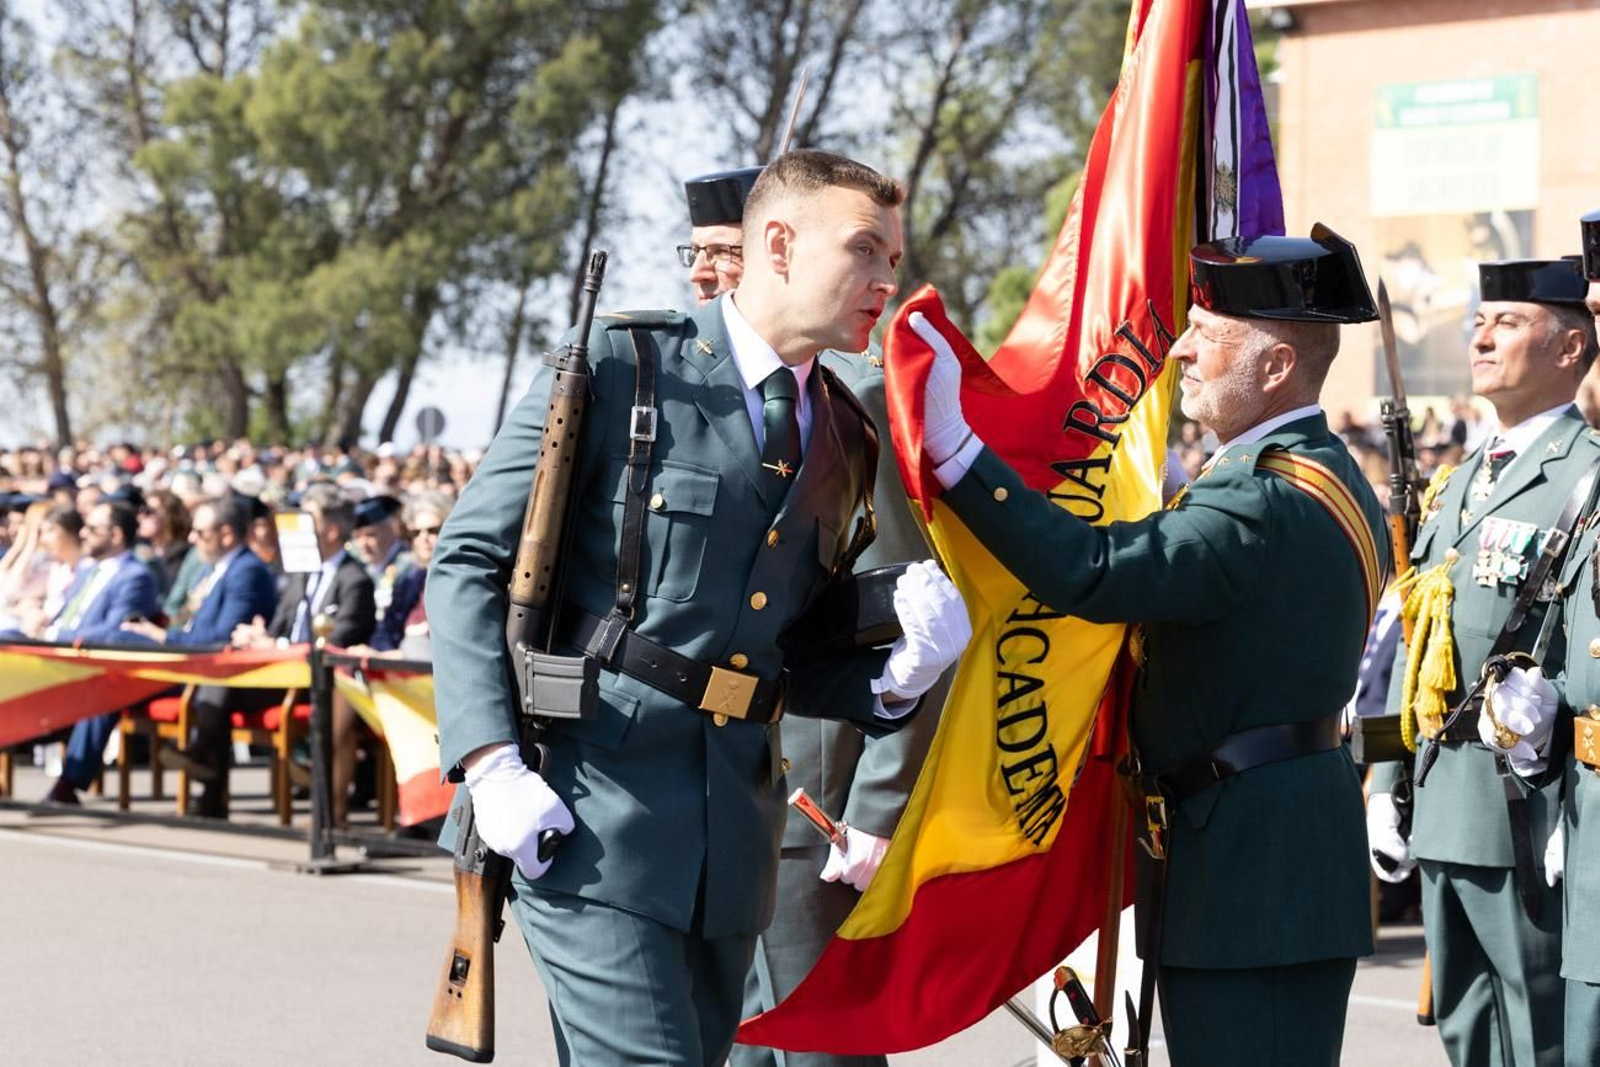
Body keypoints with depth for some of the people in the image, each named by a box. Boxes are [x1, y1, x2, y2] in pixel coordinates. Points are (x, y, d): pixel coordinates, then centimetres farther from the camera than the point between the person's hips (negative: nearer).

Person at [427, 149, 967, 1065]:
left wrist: (897, 675, -1)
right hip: (591, 817, -6)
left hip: (730, 843, 6)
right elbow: (470, 561, -4)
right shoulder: (621, 368, -3)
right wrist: (491, 765, -15)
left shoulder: (847, 442, 14)